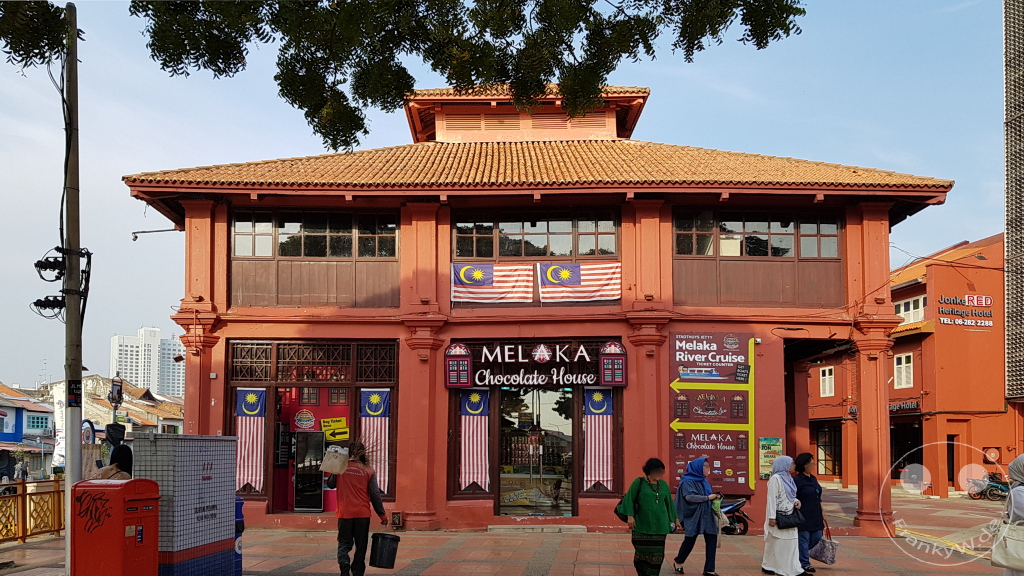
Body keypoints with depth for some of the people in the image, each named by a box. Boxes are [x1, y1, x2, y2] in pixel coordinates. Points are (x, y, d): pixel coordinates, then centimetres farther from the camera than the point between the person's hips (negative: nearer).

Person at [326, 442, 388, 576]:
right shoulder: (368, 471, -3)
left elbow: (330, 484, 14)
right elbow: (375, 495, -2)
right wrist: (382, 515, 3)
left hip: (344, 513, 0)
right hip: (362, 514, 0)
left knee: (344, 543, 8)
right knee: (360, 546, 10)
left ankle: (344, 565, -16)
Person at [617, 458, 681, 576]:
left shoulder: (663, 485, 9)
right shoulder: (639, 483, -3)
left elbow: (669, 503, 18)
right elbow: (629, 499, -6)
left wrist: (675, 518, 20)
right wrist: (630, 516, -15)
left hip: (659, 525, 3)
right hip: (642, 525, -3)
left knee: (657, 553, 0)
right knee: (642, 551, 2)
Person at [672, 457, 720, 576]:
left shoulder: (703, 481, 16)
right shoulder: (687, 482, -9)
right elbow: (689, 497, -23)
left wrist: (714, 497, -2)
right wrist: (707, 497, -22)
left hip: (707, 515, 7)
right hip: (693, 516, -7)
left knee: (712, 539, -3)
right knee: (690, 540, 2)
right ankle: (678, 563, 26)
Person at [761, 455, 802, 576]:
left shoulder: (788, 478, 12)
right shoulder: (775, 479, -14)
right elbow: (771, 498, -17)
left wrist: (796, 501, 1)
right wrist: (772, 517, -21)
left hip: (788, 517, 8)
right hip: (778, 517, -8)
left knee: (791, 543, 6)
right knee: (775, 543, 2)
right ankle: (767, 566, 14)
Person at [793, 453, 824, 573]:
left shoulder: (813, 479, 11)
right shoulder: (797, 480, -14)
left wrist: (821, 513, 19)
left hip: (815, 516, 8)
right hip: (804, 517, -8)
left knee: (816, 537, 13)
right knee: (804, 539, 0)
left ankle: (798, 553, 31)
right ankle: (805, 564, 10)